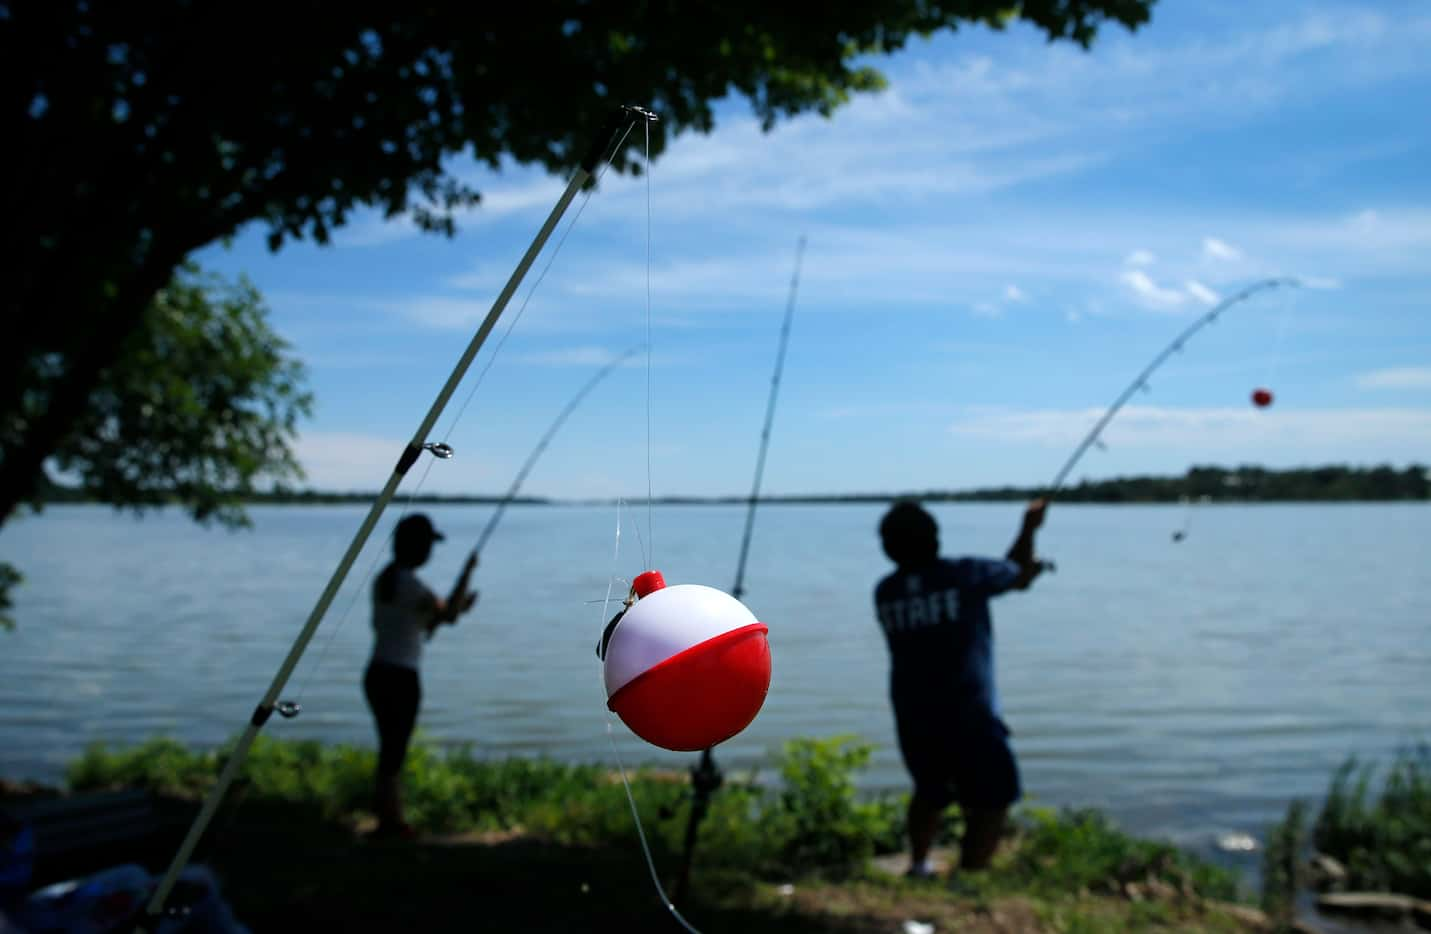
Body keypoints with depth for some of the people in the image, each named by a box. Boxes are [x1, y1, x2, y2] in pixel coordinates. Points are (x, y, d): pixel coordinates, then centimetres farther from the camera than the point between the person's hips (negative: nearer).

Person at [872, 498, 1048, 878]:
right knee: (992, 800, 6)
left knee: (930, 792, 26)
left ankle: (917, 868, 32)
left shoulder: (885, 592, 3)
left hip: (912, 715, 6)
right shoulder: (964, 574, -13)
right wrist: (1029, 527, 21)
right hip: (967, 714, -6)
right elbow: (1020, 578, 6)